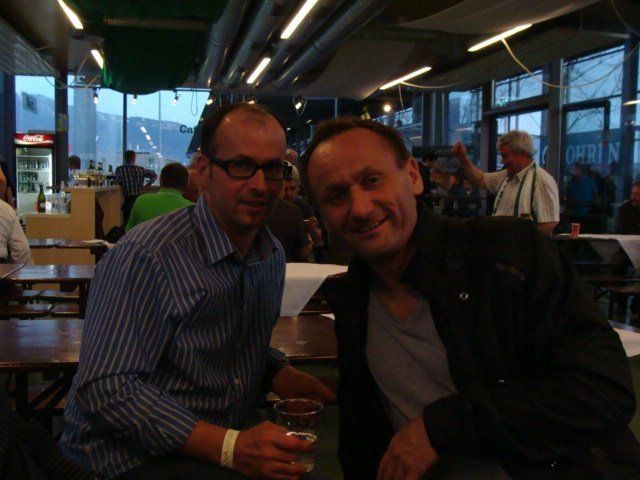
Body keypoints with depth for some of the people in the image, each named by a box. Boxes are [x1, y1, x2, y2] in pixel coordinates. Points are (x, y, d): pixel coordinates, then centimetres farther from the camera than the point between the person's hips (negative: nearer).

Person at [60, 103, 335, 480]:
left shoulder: (273, 255, 6)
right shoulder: (145, 256, -20)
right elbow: (106, 390, -25)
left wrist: (280, 375, -3)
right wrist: (230, 448, -30)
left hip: (229, 442, 8)